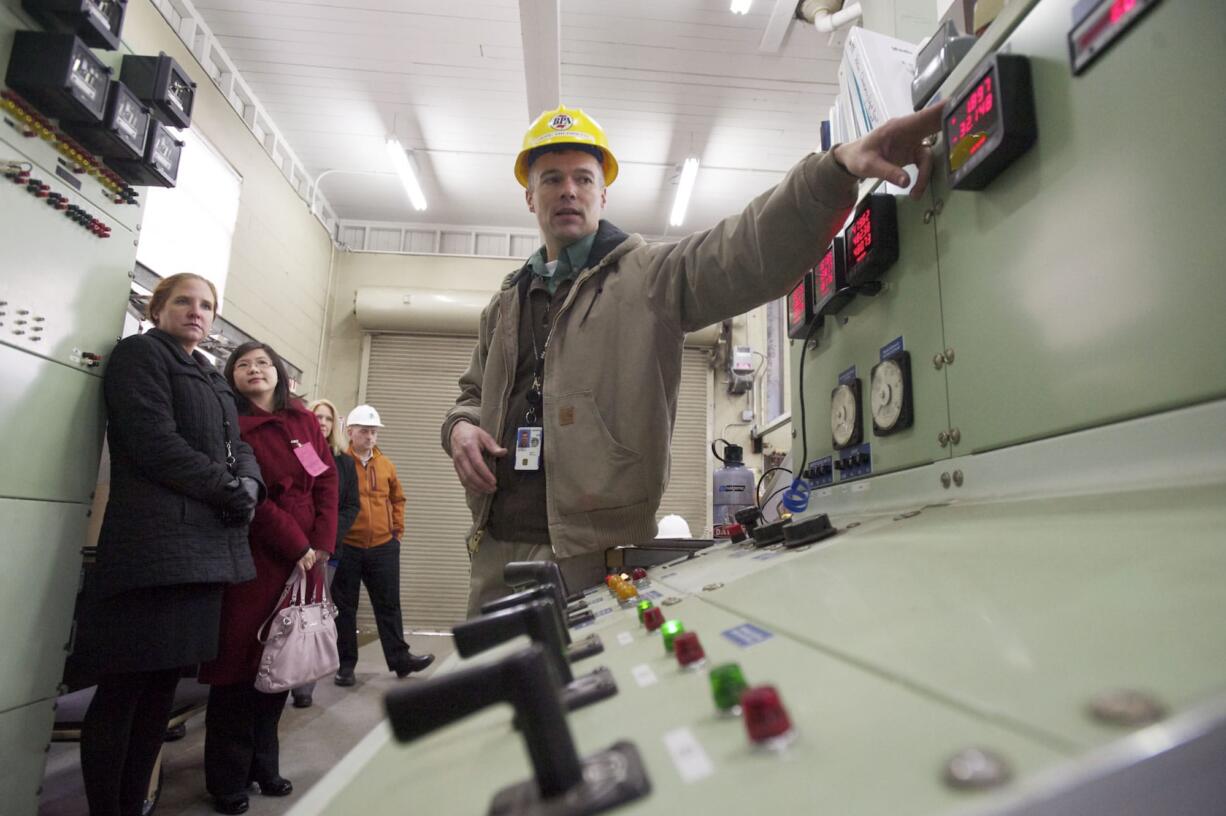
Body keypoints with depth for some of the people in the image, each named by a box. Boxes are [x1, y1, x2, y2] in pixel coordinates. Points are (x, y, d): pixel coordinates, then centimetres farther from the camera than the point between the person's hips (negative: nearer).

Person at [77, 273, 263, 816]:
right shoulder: (140, 354, 1)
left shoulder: (212, 379, 24)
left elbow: (240, 448, 17)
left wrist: (248, 486, -4)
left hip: (207, 544, 8)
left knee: (164, 684, 12)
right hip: (155, 541, -8)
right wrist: (228, 489, -10)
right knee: (125, 688, -1)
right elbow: (155, 442, -13)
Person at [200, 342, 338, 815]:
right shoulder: (232, 424, -3)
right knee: (241, 664, 2)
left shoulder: (304, 421, 11)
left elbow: (327, 482, 6)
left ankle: (263, 767, 24)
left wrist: (321, 543, -5)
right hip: (253, 558, -4)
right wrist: (295, 546, -13)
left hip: (305, 558, 5)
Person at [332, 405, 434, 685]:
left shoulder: (386, 465, 7)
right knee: (344, 607, 8)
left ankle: (399, 658, 16)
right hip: (346, 548, -3)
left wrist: (398, 529, 13)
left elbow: (397, 499, 19)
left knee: (389, 604, 8)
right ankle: (345, 665, 20)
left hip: (384, 547, 3)